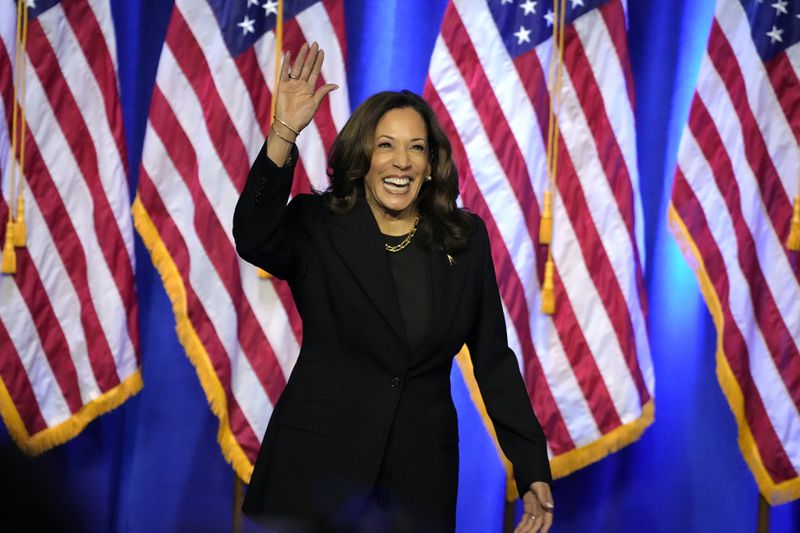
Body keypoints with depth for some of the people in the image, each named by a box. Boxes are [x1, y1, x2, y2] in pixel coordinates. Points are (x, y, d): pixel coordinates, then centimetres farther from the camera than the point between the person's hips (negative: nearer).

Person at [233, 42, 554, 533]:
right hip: (320, 461, -2)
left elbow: (493, 358, 5)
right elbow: (253, 239, -25)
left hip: (420, 470, 2)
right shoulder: (316, 227, -3)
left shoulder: (466, 238, 4)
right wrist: (284, 135, -35)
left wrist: (533, 472, 0)